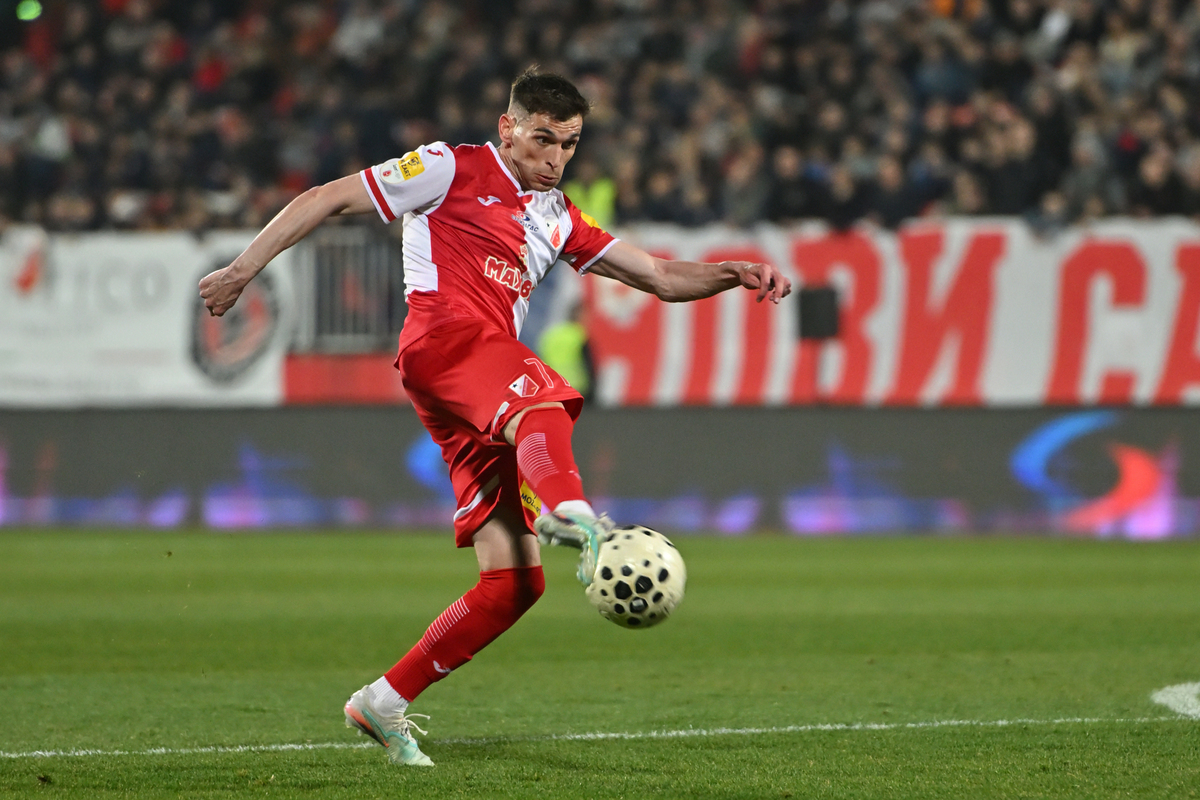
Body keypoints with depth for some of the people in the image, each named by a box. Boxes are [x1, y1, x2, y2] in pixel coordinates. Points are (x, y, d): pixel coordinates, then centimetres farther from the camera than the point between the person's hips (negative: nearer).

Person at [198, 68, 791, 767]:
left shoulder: (557, 218, 29)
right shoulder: (452, 170, 10)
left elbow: (660, 277, 27)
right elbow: (328, 199, 10)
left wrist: (732, 274, 8)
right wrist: (246, 269, 5)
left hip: (492, 382, 8)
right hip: (443, 337, -8)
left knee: (516, 581, -2)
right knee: (542, 410, -41)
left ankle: (385, 704, 7)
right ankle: (574, 518, -75)